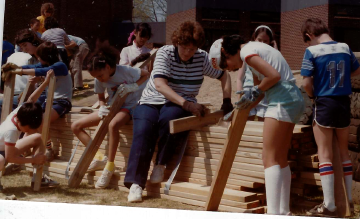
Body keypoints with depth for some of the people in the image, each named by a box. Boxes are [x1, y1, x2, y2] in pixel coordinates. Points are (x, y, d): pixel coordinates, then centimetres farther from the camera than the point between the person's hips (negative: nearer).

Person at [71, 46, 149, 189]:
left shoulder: (124, 71, -17)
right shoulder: (99, 81, -2)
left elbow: (146, 75, -5)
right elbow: (101, 98, 13)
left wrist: (132, 87, -21)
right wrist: (102, 107, -11)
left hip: (129, 106, -7)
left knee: (112, 125, -42)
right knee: (76, 126, -2)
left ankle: (110, 166, -30)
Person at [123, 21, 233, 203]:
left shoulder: (202, 58, 0)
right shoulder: (165, 53, -9)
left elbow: (224, 76, 13)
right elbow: (160, 84, -23)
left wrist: (227, 102, -2)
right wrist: (186, 104, -33)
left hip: (181, 104, 1)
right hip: (152, 101, -1)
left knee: (168, 119, -36)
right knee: (143, 130, -30)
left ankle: (160, 165, -17)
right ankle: (135, 183, -30)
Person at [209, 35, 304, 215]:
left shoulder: (246, 52, -10)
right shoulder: (253, 50, 19)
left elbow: (274, 75, -21)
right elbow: (260, 88, 22)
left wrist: (254, 92, -7)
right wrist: (238, 111, 19)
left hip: (282, 102, -10)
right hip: (294, 99, 10)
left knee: (269, 158, -9)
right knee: (280, 159, 13)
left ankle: (273, 213, -13)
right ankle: (284, 211, 17)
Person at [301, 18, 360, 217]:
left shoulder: (312, 51, -11)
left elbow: (306, 83, -15)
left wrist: (313, 95, 4)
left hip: (324, 104, -5)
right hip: (344, 104, 5)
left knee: (325, 154, 2)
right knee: (344, 151, 17)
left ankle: (329, 205, 1)